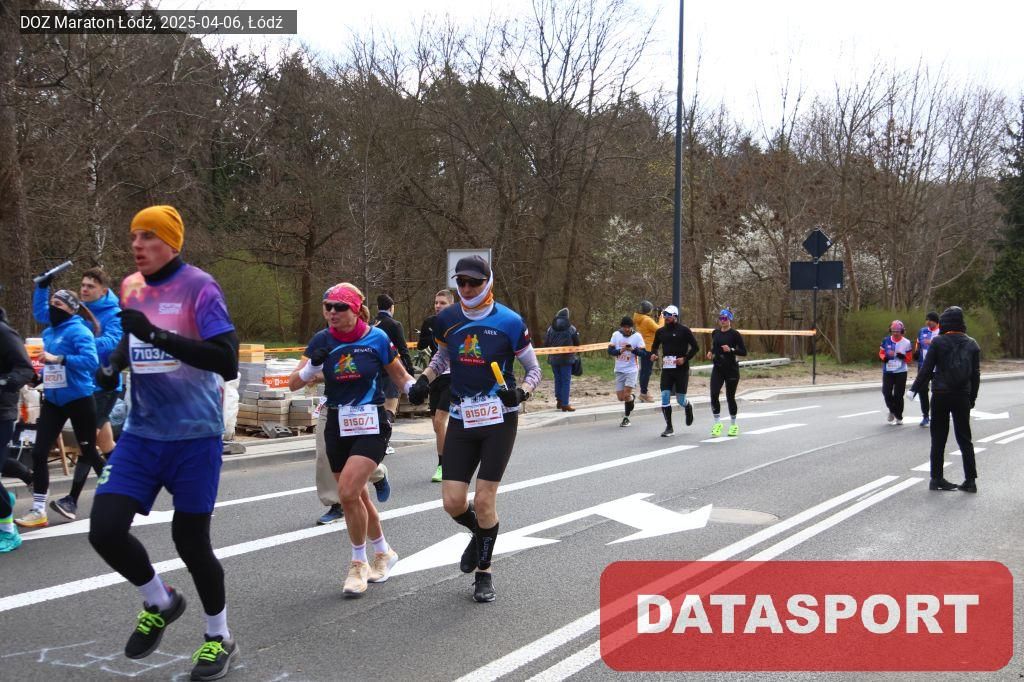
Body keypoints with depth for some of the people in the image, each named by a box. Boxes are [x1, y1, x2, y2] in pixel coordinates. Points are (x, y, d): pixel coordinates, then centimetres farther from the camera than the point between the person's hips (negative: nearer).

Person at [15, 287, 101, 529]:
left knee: (88, 452, 6)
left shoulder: (79, 331, -13)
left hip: (78, 399, -7)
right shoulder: (49, 332, 8)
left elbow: (91, 361, -24)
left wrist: (58, 359, -30)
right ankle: (38, 510, 0)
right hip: (52, 401, 7)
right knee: (39, 452, -3)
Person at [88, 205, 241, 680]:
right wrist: (113, 365, 5)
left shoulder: (199, 287, -14)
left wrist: (159, 336, -30)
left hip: (195, 435, -5)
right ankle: (160, 603, 23)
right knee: (105, 531, -6)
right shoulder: (130, 287, 5)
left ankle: (219, 638, 27)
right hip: (142, 433, 5)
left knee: (190, 540, 2)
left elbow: (227, 362, -24)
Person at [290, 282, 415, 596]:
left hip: (371, 426, -4)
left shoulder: (377, 338, -8)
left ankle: (359, 563, 2)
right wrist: (314, 364, -17)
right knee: (356, 496, 13)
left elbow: (400, 376, 5)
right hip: (338, 426, 5)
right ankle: (383, 552, 36)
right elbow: (294, 383, 1)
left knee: (348, 493, -18)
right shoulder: (323, 340, 0)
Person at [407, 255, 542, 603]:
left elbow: (534, 370, 0)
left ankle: (484, 572, 17)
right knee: (453, 502, -2)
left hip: (499, 420, -3)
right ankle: (480, 534, 34)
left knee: (484, 501, -5)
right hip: (461, 419, 4)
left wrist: (521, 392, -20)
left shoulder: (509, 323, -10)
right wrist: (424, 380, 4)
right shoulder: (448, 319, 2)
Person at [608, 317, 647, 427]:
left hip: (631, 370, -3)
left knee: (627, 394, -15)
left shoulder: (637, 336, -6)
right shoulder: (616, 334, 0)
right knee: (620, 397, 5)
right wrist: (620, 351, -20)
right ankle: (631, 398, 40)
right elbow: (610, 350, -2)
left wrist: (633, 350, -26)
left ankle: (626, 417, 4)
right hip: (619, 370, 3)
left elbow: (644, 353, -8)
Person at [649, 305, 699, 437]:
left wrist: (685, 358, -13)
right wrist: (653, 354, -2)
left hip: (681, 369, -3)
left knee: (680, 400, 2)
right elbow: (655, 346, 20)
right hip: (666, 368, 3)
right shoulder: (660, 331, 7)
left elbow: (695, 347, -1)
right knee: (665, 397, -7)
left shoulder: (684, 330, -4)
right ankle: (669, 427, 2)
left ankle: (688, 407, 40)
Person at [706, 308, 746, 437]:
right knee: (714, 395, -12)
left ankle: (734, 425, 21)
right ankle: (717, 424, -2)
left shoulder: (735, 334, -7)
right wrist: (711, 353, 6)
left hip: (731, 369, -4)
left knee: (730, 397, 4)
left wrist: (731, 350, -22)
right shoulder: (715, 333, 8)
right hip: (717, 369, 4)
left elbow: (744, 352, -8)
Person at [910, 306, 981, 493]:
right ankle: (970, 480, 5)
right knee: (964, 438, 9)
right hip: (962, 397, 3)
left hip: (941, 395, -2)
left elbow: (926, 369, -9)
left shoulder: (938, 342, -8)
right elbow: (976, 375, 7)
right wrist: (972, 397, 15)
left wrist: (915, 388, 1)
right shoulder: (972, 344, 3)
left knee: (938, 439, 6)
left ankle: (936, 478, 8)